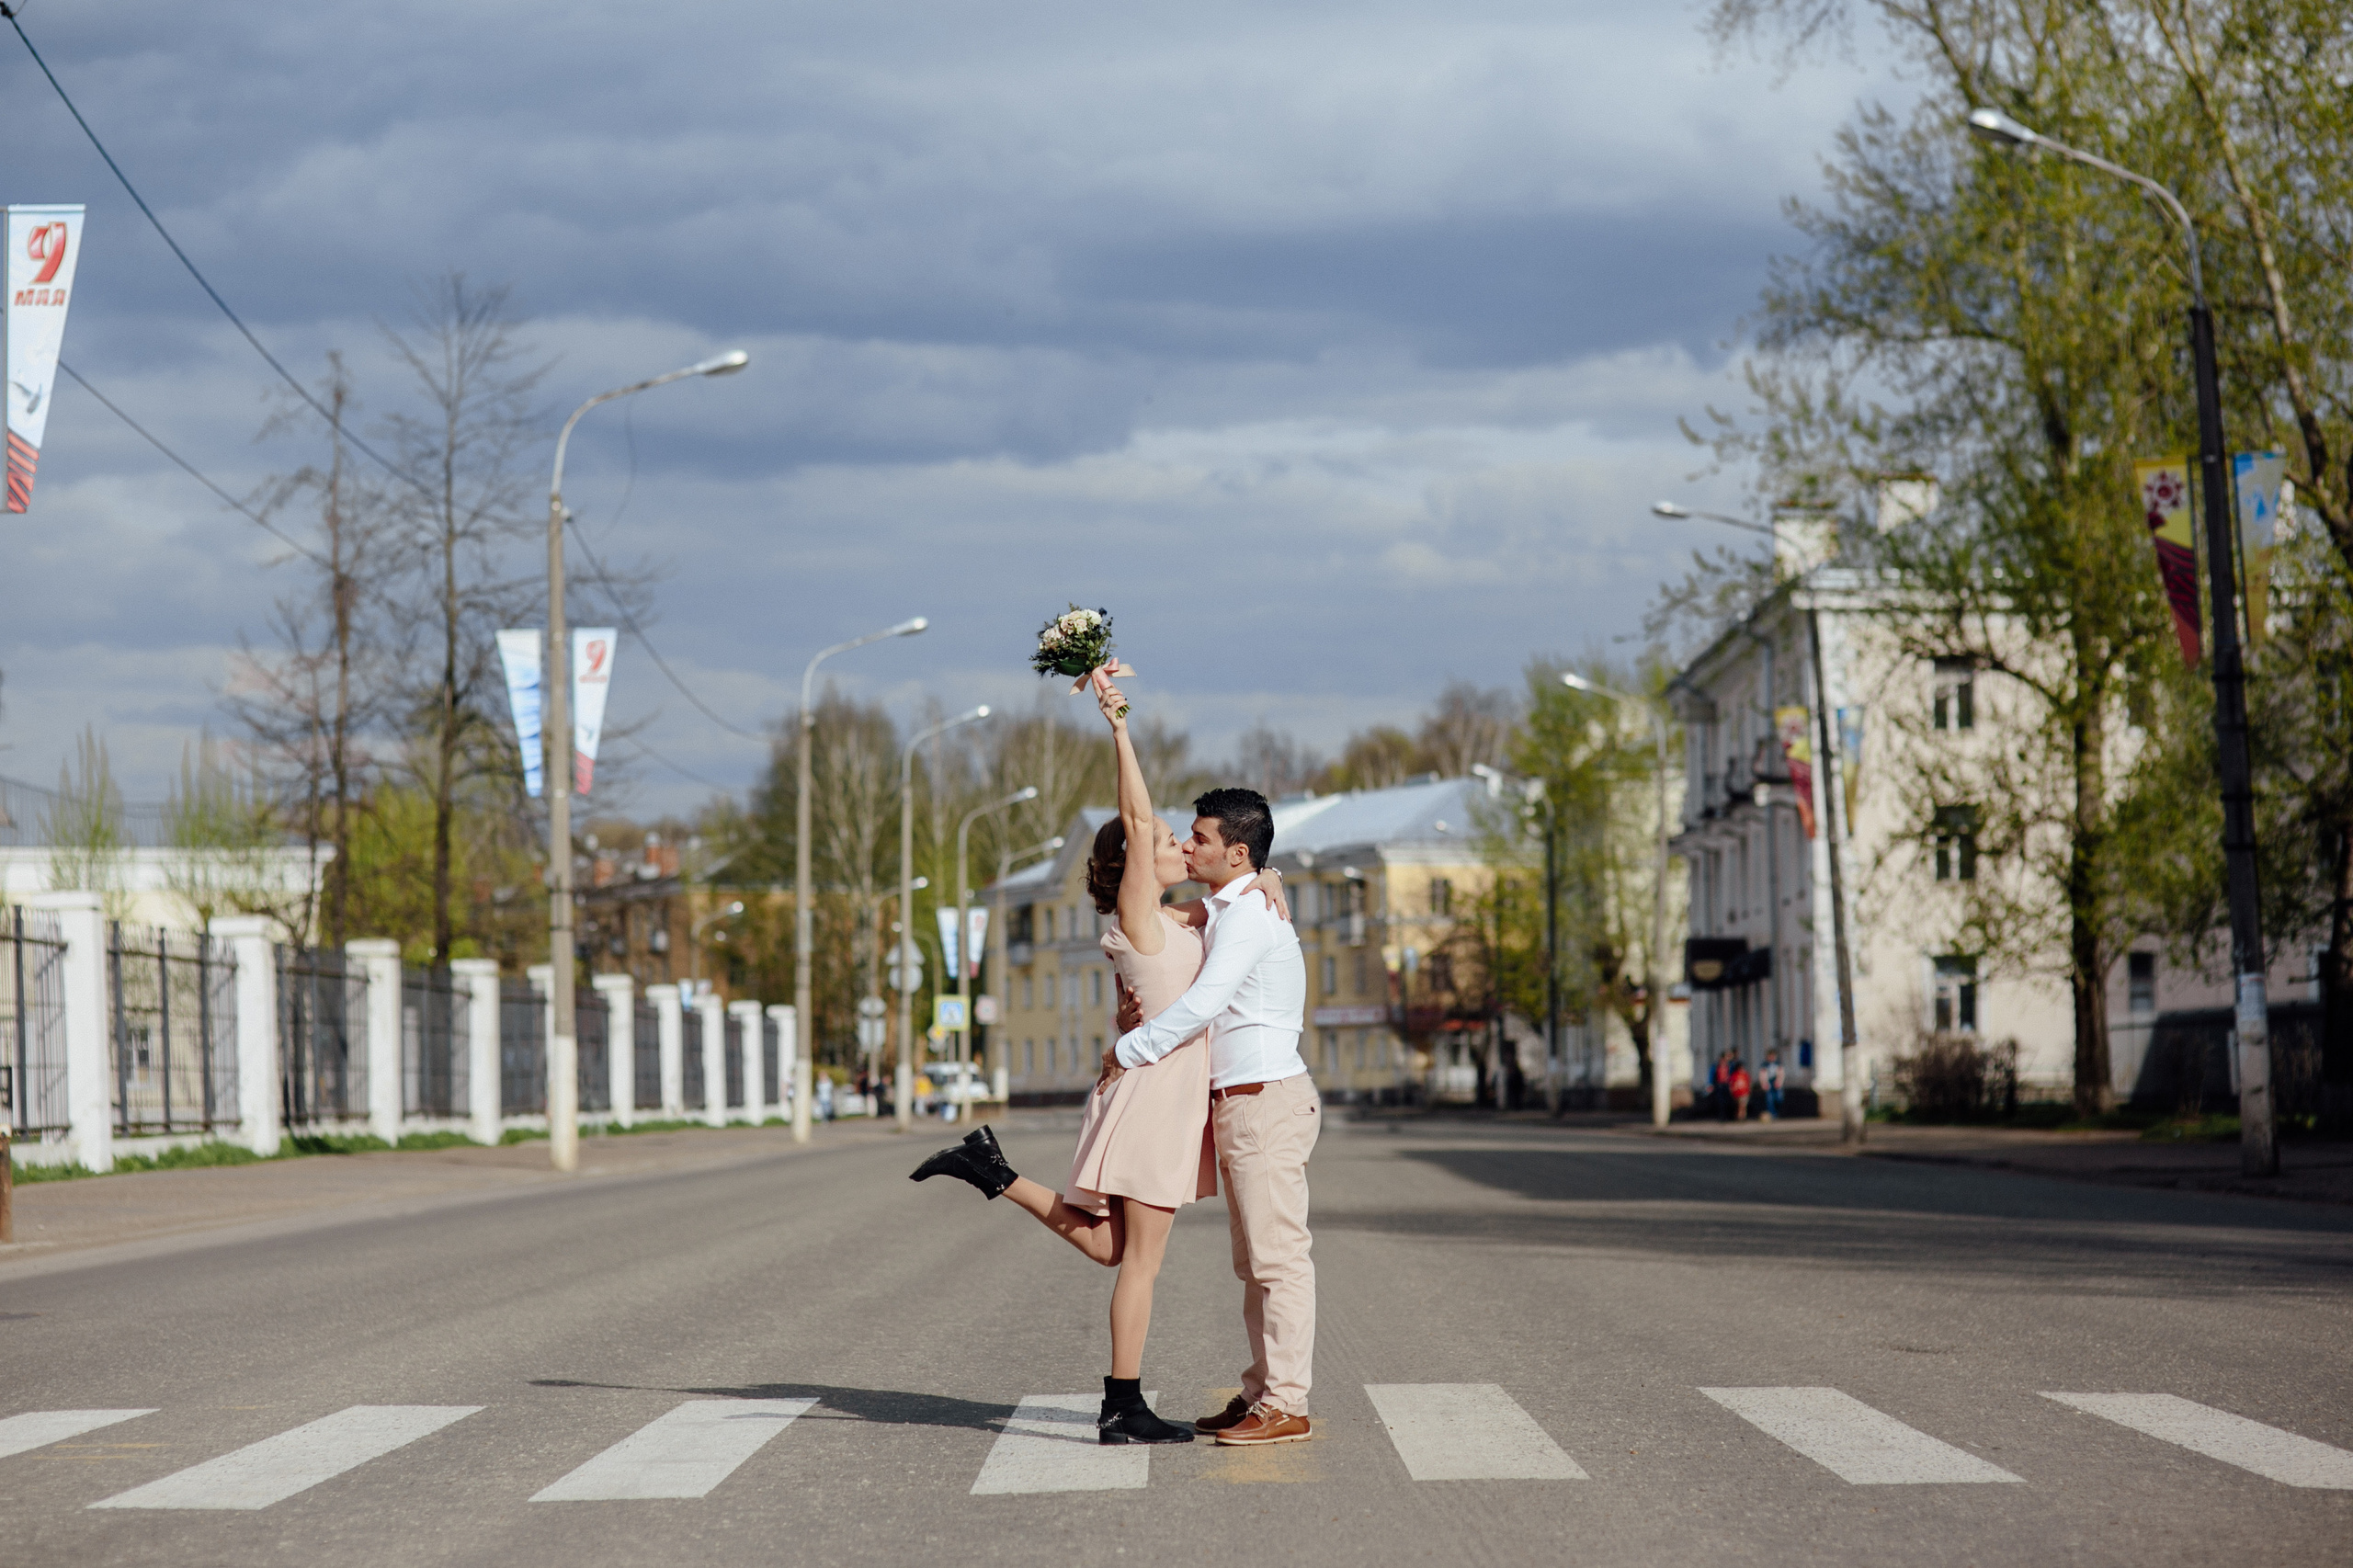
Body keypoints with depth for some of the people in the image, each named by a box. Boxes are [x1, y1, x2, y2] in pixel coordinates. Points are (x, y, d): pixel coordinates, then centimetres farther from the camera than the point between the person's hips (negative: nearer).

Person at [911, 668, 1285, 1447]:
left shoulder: (1181, 919, 14)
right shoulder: (1139, 916, -9)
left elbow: (1244, 873, 28)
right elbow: (1135, 818, -19)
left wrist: (1266, 882, 4)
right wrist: (1118, 726, -23)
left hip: (1168, 1093, 9)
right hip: (1156, 1088, -9)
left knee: (1110, 1247, 14)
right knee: (1140, 1259, -4)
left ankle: (997, 1173, 13)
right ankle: (1124, 1408, -1)